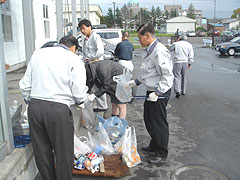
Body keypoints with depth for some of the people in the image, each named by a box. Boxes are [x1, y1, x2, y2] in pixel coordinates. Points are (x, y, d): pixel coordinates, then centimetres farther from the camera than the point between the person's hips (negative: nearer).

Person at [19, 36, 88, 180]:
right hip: (58, 109, -5)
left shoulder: (38, 53, 14)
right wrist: (79, 100, 14)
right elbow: (79, 94, -7)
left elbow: (25, 85, 13)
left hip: (34, 107, 6)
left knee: (41, 150, 18)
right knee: (63, 152, 10)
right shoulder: (74, 59, -1)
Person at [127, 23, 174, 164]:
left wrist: (157, 93, -27)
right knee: (149, 120, 22)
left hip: (160, 94, -10)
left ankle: (162, 153, 21)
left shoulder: (160, 51, -22)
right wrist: (136, 82, 16)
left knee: (159, 123, 3)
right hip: (151, 91, 10)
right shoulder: (150, 50, 11)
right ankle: (154, 145, 41)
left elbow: (167, 76, -25)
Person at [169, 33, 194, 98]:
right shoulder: (189, 45, 6)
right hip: (185, 62, 3)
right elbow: (191, 55, 2)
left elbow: (170, 49, 18)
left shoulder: (176, 44, 0)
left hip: (177, 62, -3)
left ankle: (178, 91, -17)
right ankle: (183, 91, 23)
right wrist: (189, 63, 7)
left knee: (177, 77, -3)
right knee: (184, 77, 15)